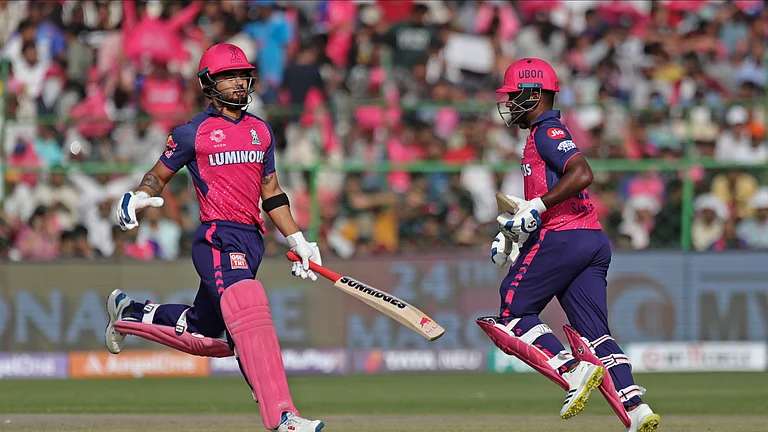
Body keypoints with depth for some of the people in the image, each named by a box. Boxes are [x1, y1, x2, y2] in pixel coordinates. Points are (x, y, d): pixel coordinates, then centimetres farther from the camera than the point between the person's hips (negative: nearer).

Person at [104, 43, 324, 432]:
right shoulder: (192, 133, 1)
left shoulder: (261, 131, 18)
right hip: (217, 239, -7)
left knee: (205, 334, 14)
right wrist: (139, 197, -14)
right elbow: (158, 175, 9)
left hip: (252, 240, 7)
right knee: (249, 313, -27)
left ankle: (129, 312, 40)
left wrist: (297, 240, 19)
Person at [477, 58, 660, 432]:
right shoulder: (546, 134, 27)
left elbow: (582, 174, -21)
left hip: (561, 239, -10)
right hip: (593, 241, 10)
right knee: (594, 335, 2)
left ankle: (574, 370, -19)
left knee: (513, 314, -2)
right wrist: (513, 229, 20)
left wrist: (537, 206, -18)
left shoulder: (548, 131, -4)